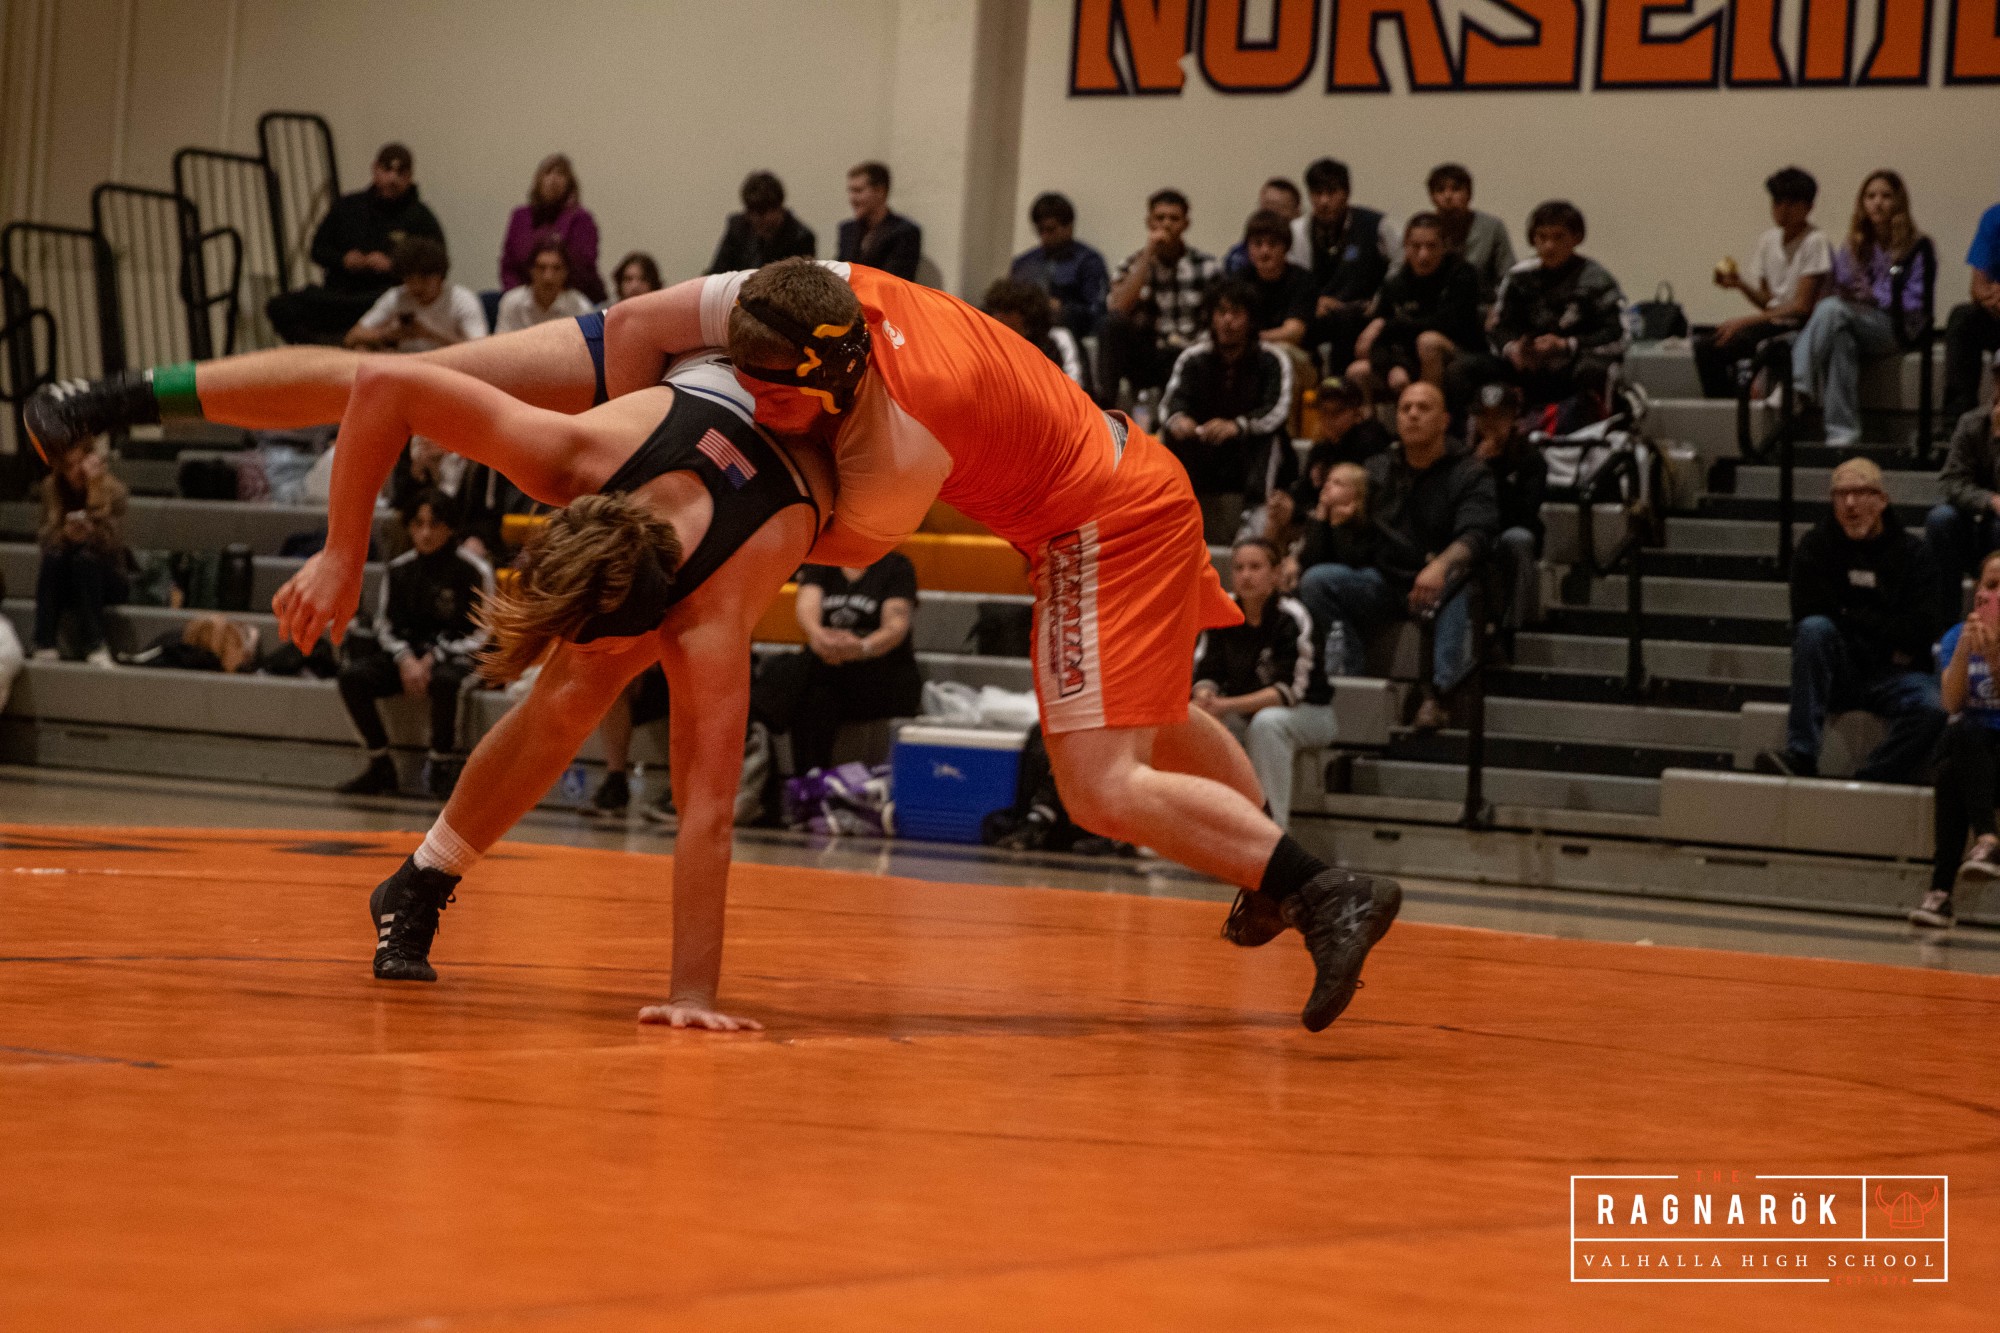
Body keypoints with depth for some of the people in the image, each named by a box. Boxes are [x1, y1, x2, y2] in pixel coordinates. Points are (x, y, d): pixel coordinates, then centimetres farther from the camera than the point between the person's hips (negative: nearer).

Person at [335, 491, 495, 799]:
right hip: (408, 653, 4)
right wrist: (405, 660, -12)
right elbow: (385, 624, 8)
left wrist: (435, 659, -15)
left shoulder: (473, 571, -7)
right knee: (352, 675, -21)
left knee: (443, 681, -40)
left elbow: (482, 634, -5)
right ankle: (380, 768, -10)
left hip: (455, 657, -4)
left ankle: (443, 769, -20)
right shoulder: (399, 569, 4)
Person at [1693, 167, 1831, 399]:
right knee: (1703, 343, -9)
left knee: (1722, 345, -25)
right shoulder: (1769, 240, 12)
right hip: (1774, 323, 8)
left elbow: (1802, 306, -15)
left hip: (1801, 327, -8)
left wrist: (1745, 321, -18)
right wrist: (1740, 284, -5)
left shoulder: (1815, 242, -11)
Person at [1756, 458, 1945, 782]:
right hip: (1838, 674, 0)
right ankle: (1801, 755, -37)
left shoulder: (1913, 552, 5)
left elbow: (1923, 628, -5)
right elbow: (1808, 611, -10)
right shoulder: (1816, 546, 4)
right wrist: (1886, 628, -6)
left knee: (1932, 707, -31)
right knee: (1814, 629, -31)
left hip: (1893, 673, 0)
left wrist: (1851, 618, -4)